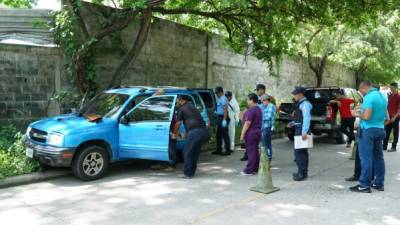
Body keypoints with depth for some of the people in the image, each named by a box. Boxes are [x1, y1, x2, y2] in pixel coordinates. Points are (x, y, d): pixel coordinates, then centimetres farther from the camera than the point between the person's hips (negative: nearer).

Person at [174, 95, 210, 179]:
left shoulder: (181, 109, 8)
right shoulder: (192, 106, 27)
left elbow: (178, 123, 13)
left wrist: (175, 133, 30)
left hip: (194, 131, -7)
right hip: (204, 130, 7)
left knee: (187, 153, 5)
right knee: (195, 152, 19)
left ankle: (187, 173, 6)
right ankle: (192, 172, 25)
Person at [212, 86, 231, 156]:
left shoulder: (223, 99, -15)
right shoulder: (220, 99, 16)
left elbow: (225, 109, -24)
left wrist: (224, 120, -28)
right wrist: (216, 111, 15)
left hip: (223, 118, -11)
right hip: (219, 117, 11)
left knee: (225, 134, -6)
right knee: (218, 134, 15)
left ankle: (227, 150, 0)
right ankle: (219, 149, 25)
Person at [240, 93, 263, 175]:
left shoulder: (251, 110, -18)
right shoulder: (258, 109, 14)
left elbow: (247, 123, -22)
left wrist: (242, 134, -18)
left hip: (251, 133, -10)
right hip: (258, 132, 10)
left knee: (251, 151, -7)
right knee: (255, 151, 12)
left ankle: (249, 170, -3)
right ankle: (255, 169, 17)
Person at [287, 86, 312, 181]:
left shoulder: (305, 104, -14)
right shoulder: (300, 104, 16)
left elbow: (306, 119, -23)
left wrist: (304, 132, -29)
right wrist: (292, 123, 9)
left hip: (302, 131, -10)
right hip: (299, 130, 10)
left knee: (299, 152, -10)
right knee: (302, 151, 16)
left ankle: (302, 173, -5)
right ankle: (303, 172, 26)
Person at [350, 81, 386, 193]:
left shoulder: (369, 97, -16)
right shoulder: (382, 96, 13)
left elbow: (367, 116, -22)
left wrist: (357, 114, -4)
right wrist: (362, 111, 20)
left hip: (369, 130, -9)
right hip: (380, 129, 9)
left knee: (366, 158, -6)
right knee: (378, 157, 13)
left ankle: (364, 185, -5)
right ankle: (379, 183, 20)